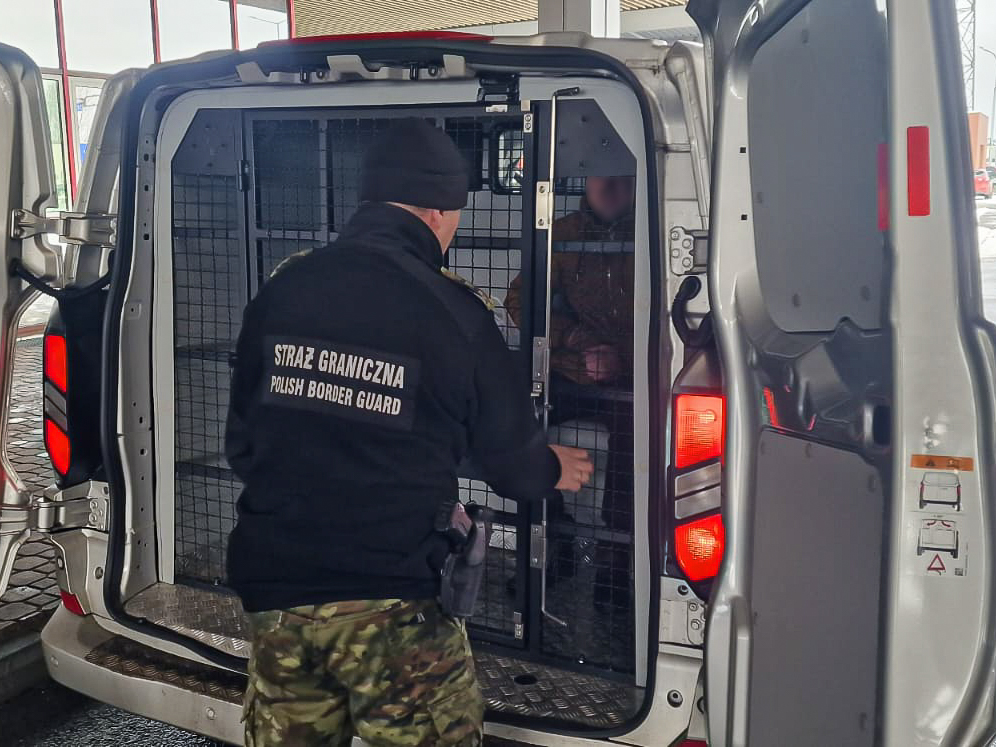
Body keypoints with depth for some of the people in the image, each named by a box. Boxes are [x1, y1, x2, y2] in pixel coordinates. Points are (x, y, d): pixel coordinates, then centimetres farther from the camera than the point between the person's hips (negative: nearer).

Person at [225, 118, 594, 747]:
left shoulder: (281, 292, 1)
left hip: (274, 595, 5)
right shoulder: (453, 315, -12)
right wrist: (552, 470, 24)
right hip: (389, 606, -4)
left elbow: (241, 442, 9)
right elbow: (512, 454, 1)